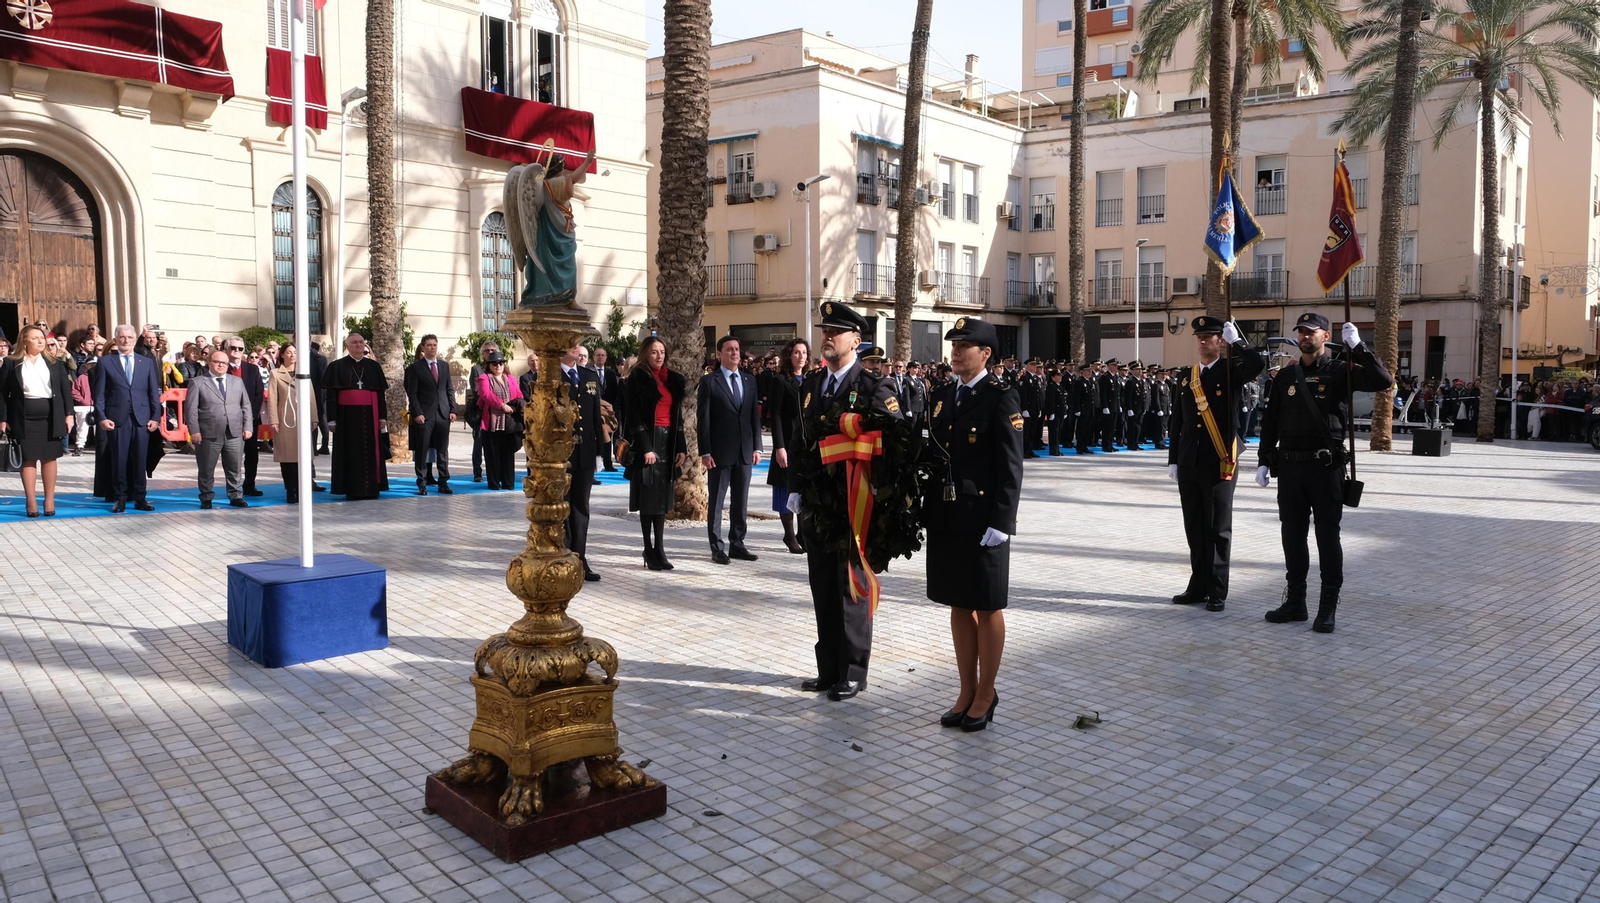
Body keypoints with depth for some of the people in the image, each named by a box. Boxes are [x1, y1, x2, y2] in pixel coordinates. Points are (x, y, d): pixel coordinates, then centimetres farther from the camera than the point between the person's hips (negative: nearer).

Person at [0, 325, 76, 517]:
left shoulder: (55, 363, 8)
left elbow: (66, 389, 5)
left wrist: (69, 414, -3)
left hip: (51, 417, 1)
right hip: (24, 418, -1)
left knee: (49, 458, 5)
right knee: (28, 459, 1)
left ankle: (49, 500, 11)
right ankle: (31, 502, 6)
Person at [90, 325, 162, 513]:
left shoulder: (147, 362, 12)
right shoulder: (105, 362, 6)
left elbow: (154, 392, 9)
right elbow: (99, 393, 3)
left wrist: (155, 417, 1)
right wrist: (102, 417, -6)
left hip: (141, 419, 1)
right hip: (116, 419, -1)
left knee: (139, 461, 3)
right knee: (118, 460, 1)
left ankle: (139, 499, 9)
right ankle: (120, 499, 9)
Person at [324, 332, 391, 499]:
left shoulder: (374, 366, 10)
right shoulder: (337, 366, 3)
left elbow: (380, 394, 10)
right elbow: (331, 395, 0)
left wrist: (383, 417, 3)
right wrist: (332, 420, -6)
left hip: (370, 415, 2)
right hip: (347, 415, -2)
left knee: (371, 452, 4)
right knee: (351, 453, 1)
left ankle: (371, 488, 11)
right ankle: (352, 490, 6)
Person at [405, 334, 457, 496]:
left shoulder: (444, 366, 13)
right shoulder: (415, 368, 1)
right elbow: (412, 393, -3)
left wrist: (452, 410, 4)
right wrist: (417, 413, -13)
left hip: (443, 414, 4)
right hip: (424, 415, -4)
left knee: (443, 451, 6)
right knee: (422, 451, 0)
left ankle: (443, 483, 11)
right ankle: (422, 484, 6)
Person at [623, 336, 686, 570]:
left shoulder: (672, 379, 13)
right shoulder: (637, 379, -5)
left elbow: (677, 416, 14)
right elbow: (634, 416, -11)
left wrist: (681, 447, 7)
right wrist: (646, 448, -18)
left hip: (668, 443, 6)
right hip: (646, 442, -6)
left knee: (663, 497, 7)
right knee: (648, 497, -2)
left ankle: (659, 549, 11)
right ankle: (649, 550, 4)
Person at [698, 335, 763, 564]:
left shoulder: (749, 381, 10)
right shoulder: (709, 381, -3)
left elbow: (755, 416, 11)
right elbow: (704, 419, -6)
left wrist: (757, 447, 4)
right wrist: (705, 452, -11)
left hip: (744, 451, 4)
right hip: (719, 451, -4)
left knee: (741, 501, 9)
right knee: (716, 501, 3)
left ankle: (737, 544, 19)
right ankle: (717, 548, 10)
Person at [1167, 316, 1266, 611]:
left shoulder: (1231, 371, -1)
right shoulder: (1186, 377, 12)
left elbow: (1259, 363, -24)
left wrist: (1236, 340, -13)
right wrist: (1173, 460, 10)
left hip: (1219, 465, -5)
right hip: (1189, 465, 5)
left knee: (1218, 529, 1)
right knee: (1194, 529, 11)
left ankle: (1217, 592, 8)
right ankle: (1198, 586, 21)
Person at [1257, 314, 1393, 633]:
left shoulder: (1340, 371, -1)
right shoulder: (1285, 376, 10)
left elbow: (1383, 381, -15)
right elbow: (1269, 421, 11)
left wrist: (1357, 346, -19)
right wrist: (1264, 461, 6)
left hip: (1326, 466, -4)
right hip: (1289, 465, 4)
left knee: (1327, 535, 2)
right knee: (1292, 534, 9)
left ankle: (1328, 607, 9)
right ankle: (1295, 601, 20)